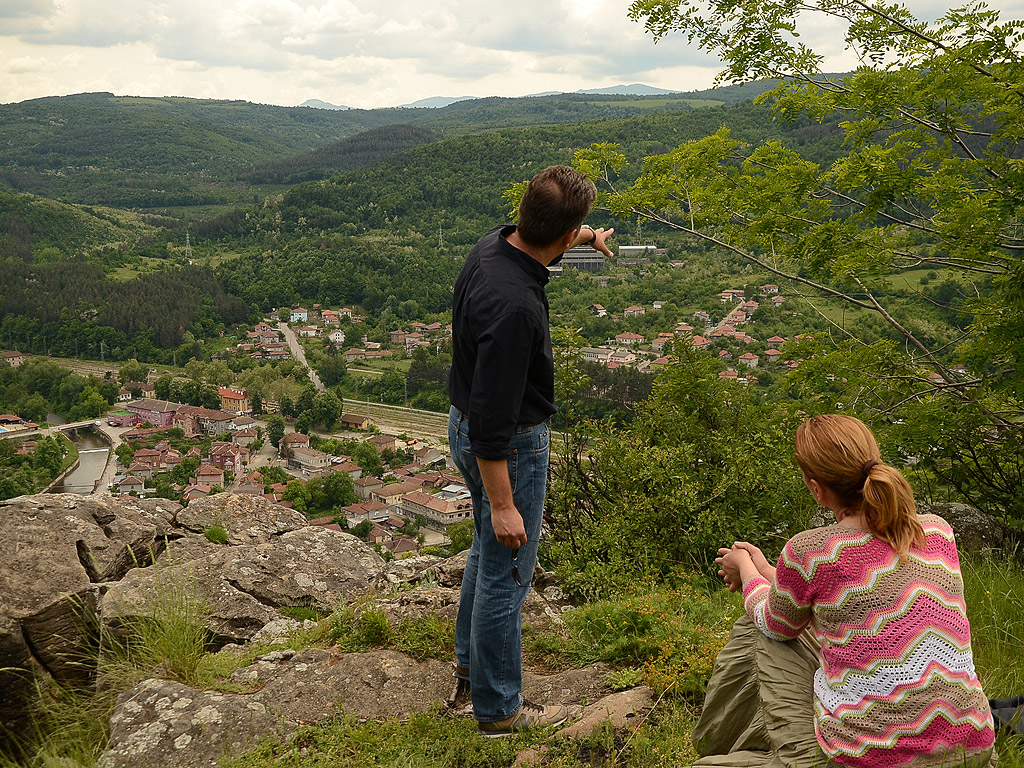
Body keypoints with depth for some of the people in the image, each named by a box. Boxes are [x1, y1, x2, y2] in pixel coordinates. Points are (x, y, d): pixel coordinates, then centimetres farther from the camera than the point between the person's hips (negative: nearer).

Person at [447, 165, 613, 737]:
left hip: (466, 426, 10)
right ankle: (500, 708, 23)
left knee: (490, 550, 28)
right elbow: (492, 421, -31)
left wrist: (582, 238, 39)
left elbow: (533, 248, 23)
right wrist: (501, 503, -24)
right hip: (509, 446, -10)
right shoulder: (513, 306, -34)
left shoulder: (495, 244, -6)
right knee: (506, 572, 5)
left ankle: (472, 656, 48)